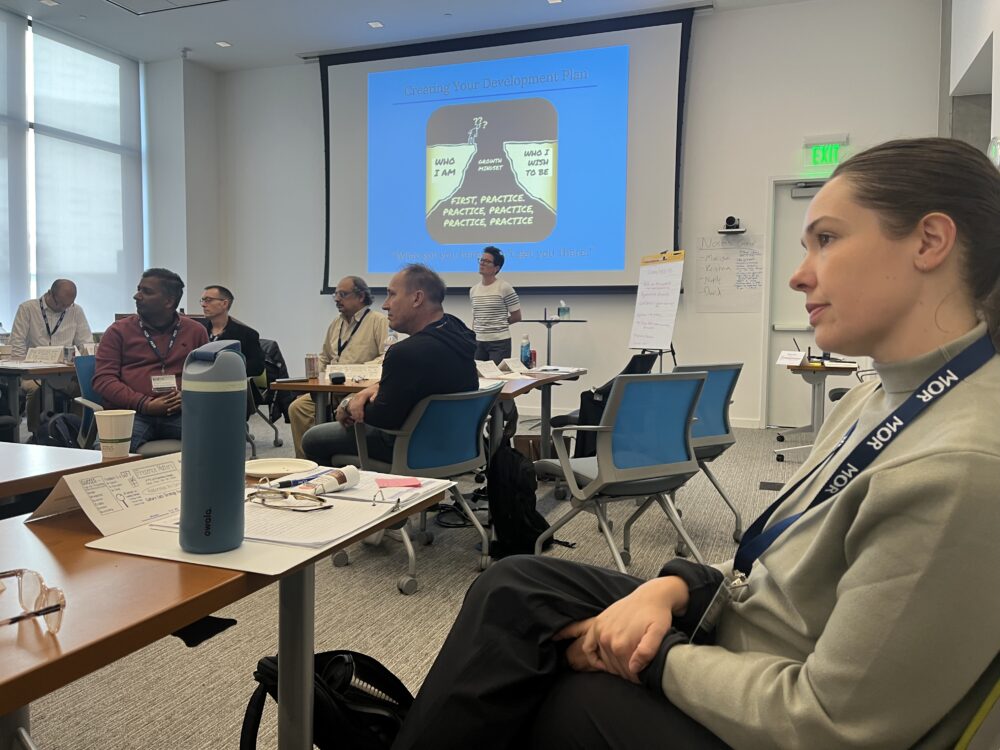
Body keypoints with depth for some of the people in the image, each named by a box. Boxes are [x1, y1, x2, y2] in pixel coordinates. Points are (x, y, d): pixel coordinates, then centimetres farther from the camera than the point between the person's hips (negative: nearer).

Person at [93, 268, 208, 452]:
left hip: (180, 412, 1)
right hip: (131, 412, -1)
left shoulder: (195, 331, 17)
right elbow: (103, 379, 3)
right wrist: (145, 404, -11)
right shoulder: (119, 331, 12)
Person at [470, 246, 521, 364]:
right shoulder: (473, 290, 10)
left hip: (500, 342, -5)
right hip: (478, 342, 5)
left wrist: (500, 324, 5)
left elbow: (516, 316, -1)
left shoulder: (505, 288, -6)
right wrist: (473, 340, 12)